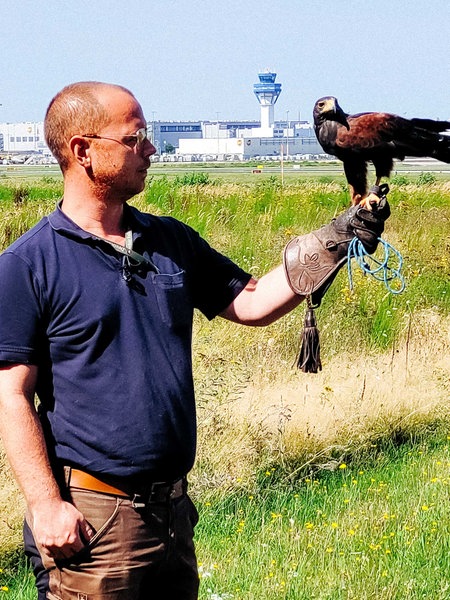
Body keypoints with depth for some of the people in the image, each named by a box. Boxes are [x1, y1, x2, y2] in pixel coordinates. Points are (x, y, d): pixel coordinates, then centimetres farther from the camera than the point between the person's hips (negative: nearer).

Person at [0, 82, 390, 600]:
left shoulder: (172, 242, 10)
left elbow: (252, 303, 13)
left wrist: (338, 237, 3)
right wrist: (46, 505, -17)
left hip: (172, 511, 6)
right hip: (88, 519, -6)